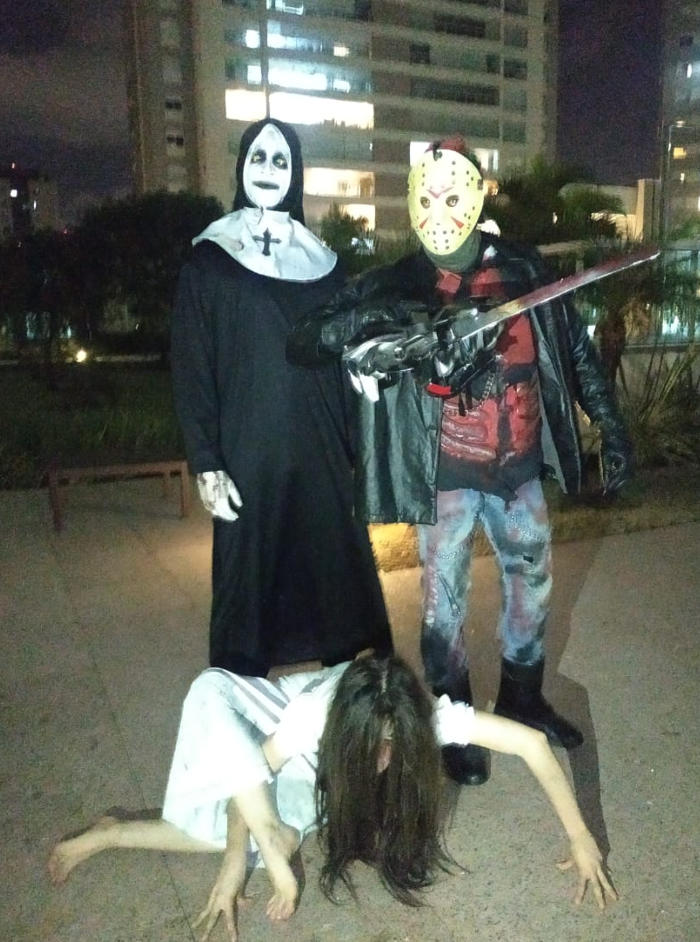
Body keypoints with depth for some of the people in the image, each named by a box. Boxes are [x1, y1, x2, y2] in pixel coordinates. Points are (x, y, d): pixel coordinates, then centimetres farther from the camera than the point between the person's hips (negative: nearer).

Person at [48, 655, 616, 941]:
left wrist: (581, 841, -31)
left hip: (305, 776, 4)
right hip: (267, 733, -3)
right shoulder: (313, 714, -40)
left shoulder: (428, 716, -35)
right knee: (213, 691, -36)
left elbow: (533, 743, -34)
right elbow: (252, 772, -26)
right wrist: (277, 864, -30)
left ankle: (108, 835, -5)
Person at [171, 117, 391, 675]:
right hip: (248, 455, -3)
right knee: (247, 581, 3)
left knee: (335, 572, 8)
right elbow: (191, 369, -3)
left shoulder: (323, 262, 11)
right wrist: (206, 465, -11)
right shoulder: (210, 261, 2)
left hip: (322, 451, 3)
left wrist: (356, 449, 1)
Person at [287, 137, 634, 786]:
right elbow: (300, 347, -14)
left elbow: (575, 350, 7)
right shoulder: (395, 287, -9)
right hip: (447, 474, -3)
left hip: (520, 466, 4)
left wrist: (610, 426, 6)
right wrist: (356, 320, -34)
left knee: (532, 581, 17)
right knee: (444, 600, 5)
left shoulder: (524, 270, -2)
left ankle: (522, 699, 41)